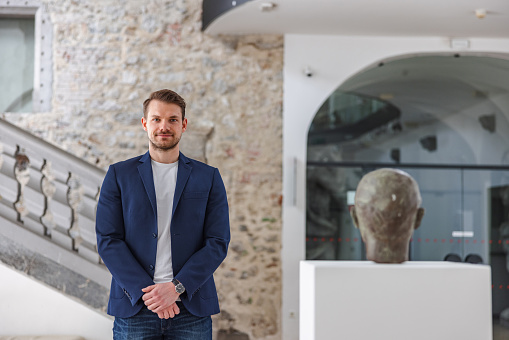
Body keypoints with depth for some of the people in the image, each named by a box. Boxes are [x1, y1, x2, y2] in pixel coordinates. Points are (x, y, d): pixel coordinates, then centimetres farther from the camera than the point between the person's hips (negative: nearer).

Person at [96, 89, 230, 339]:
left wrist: (176, 287, -12)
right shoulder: (118, 175, 7)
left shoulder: (208, 178, 8)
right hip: (134, 309, 0)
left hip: (191, 310, 1)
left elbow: (218, 243, 1)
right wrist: (146, 292, -12)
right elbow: (108, 241, 0)